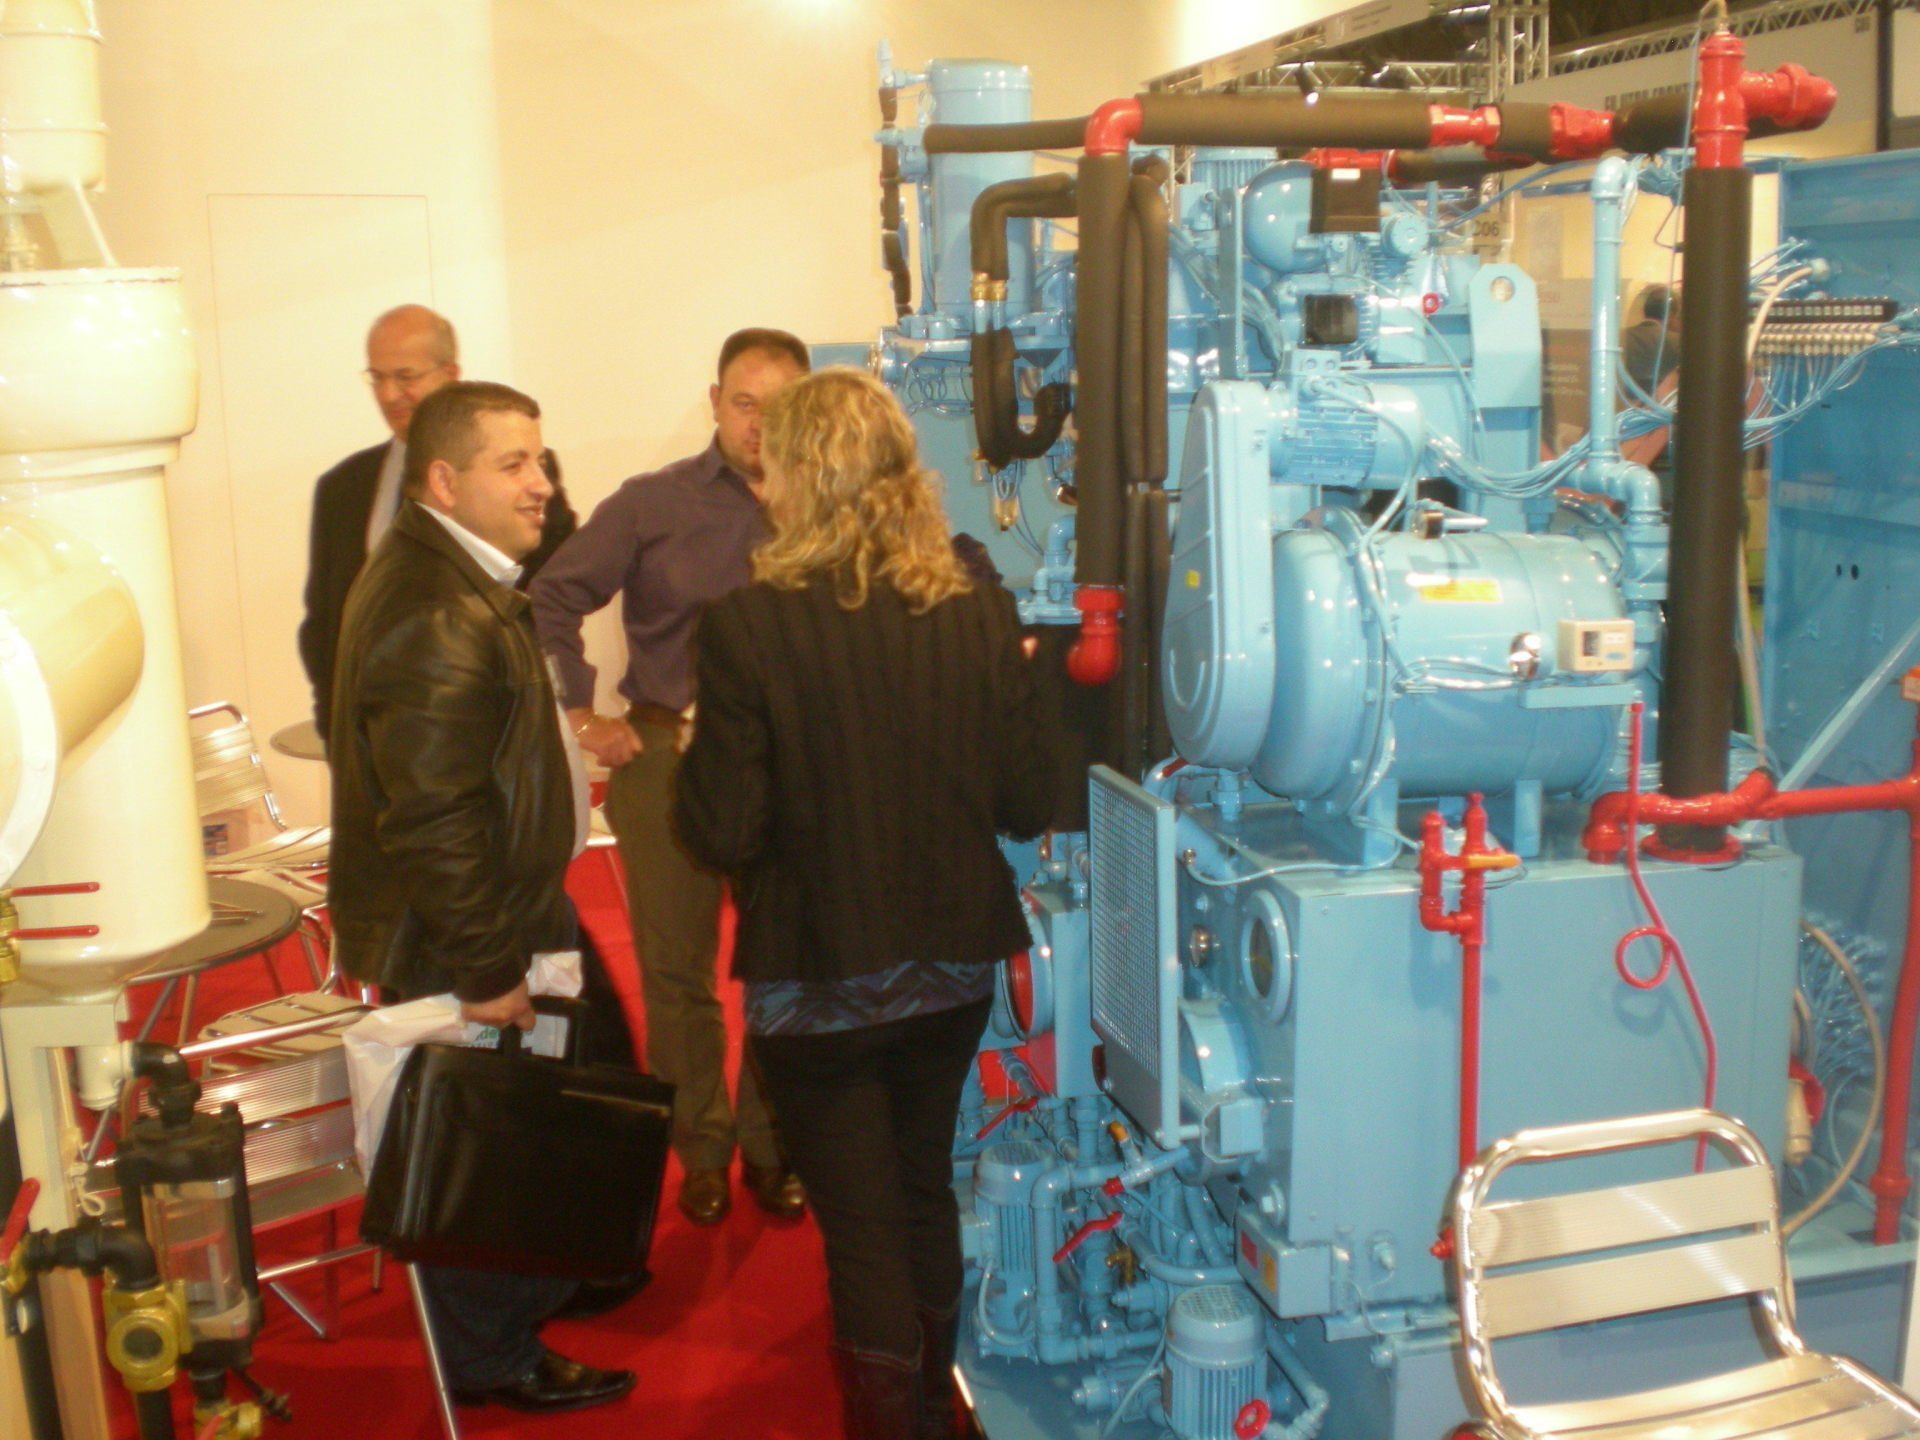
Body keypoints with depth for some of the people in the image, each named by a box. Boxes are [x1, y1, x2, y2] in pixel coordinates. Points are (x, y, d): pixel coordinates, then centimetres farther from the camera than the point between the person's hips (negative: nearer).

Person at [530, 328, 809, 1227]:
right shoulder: (654, 505, 0)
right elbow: (553, 600, 0)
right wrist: (583, 715, -6)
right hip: (668, 755, 0)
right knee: (677, 969, 9)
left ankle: (770, 1144, 26)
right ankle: (701, 1148, 25)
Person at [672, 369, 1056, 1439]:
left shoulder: (747, 628, -19)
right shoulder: (982, 617, -9)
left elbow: (723, 833, -18)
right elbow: (1031, 802, -5)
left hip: (817, 979, -5)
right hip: (956, 964, 5)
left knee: (862, 1222, 10)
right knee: (926, 1189, 26)